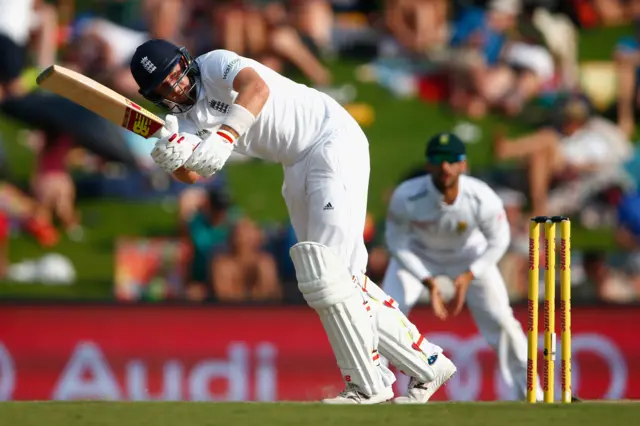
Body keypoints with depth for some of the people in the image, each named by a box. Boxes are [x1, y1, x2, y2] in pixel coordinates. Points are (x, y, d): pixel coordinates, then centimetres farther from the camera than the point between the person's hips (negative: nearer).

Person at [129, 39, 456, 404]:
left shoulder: (215, 64, -14)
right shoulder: (185, 119, 6)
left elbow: (257, 87, -36)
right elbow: (190, 173, -11)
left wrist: (223, 137, -47)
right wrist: (173, 156, -33)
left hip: (334, 141, -9)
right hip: (298, 167, 9)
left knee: (326, 268, -16)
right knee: (341, 278, 7)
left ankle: (368, 386, -12)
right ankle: (425, 363, 15)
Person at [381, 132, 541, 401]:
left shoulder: (482, 199, -33)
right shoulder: (406, 197, -34)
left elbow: (498, 241, -15)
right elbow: (397, 242, -19)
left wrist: (468, 276, -26)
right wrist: (428, 282, -26)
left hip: (470, 255, 0)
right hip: (417, 255, 0)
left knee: (501, 320, -7)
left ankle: (530, 393, 8)